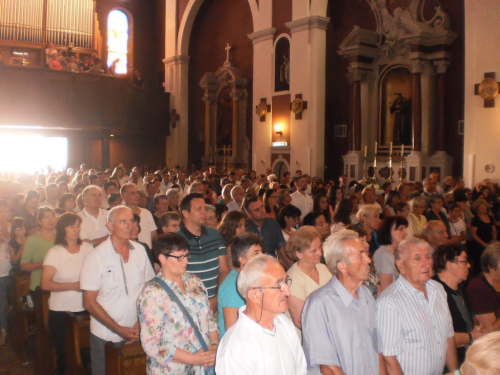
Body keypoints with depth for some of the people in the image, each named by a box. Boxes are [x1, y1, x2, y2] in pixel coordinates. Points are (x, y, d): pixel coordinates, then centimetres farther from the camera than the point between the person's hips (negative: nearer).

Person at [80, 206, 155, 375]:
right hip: (105, 337, -3)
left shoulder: (140, 251, -2)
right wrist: (119, 329, -12)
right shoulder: (96, 258, -11)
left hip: (135, 333, 3)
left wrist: (140, 323, -6)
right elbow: (89, 303, -10)